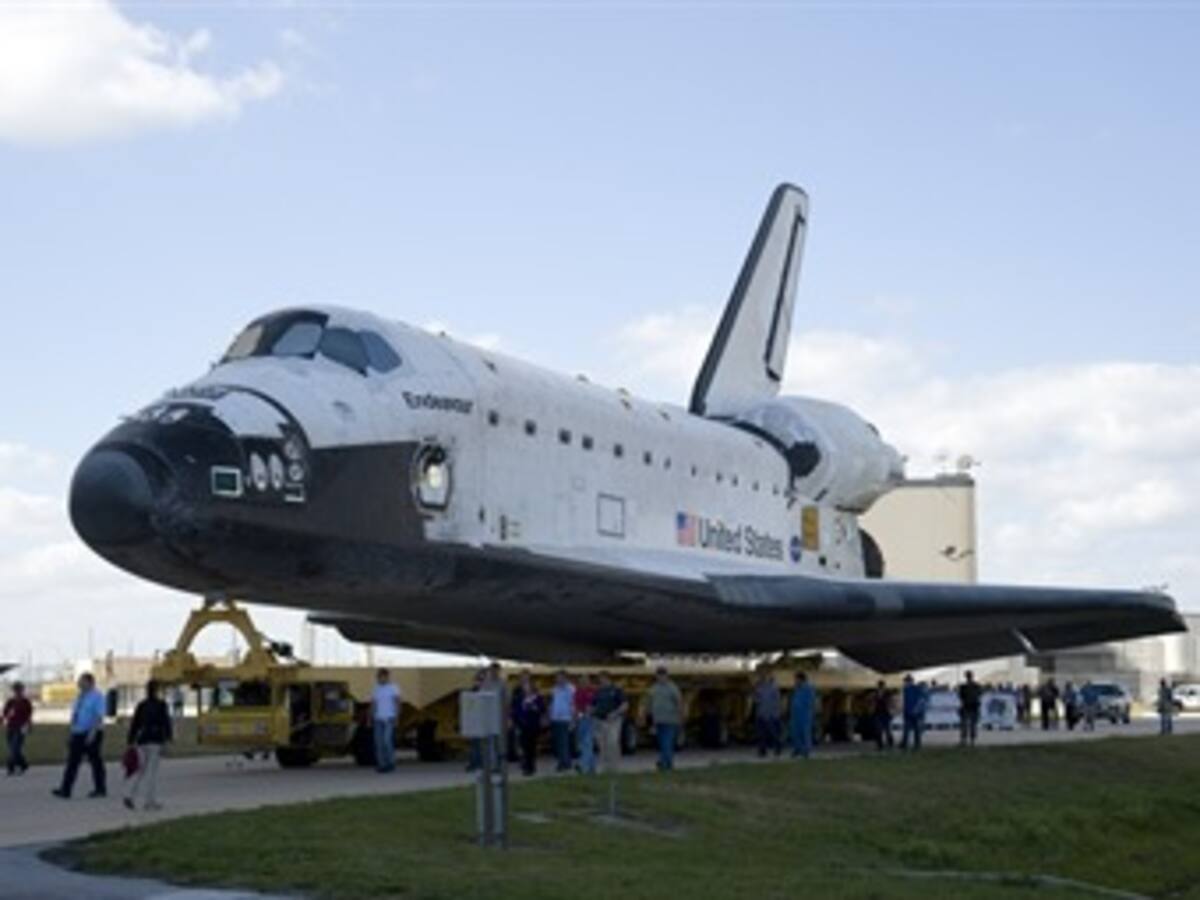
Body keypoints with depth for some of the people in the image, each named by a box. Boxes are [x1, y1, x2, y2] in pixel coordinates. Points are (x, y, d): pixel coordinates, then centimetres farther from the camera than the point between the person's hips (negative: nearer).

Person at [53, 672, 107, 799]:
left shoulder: (97, 697, -9)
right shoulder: (80, 697, 14)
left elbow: (99, 716, -17)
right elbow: (75, 715, 18)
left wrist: (92, 733, -24)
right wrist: (72, 733, 14)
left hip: (91, 735, -8)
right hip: (77, 734, 8)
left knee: (96, 762, 0)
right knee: (72, 762, 3)